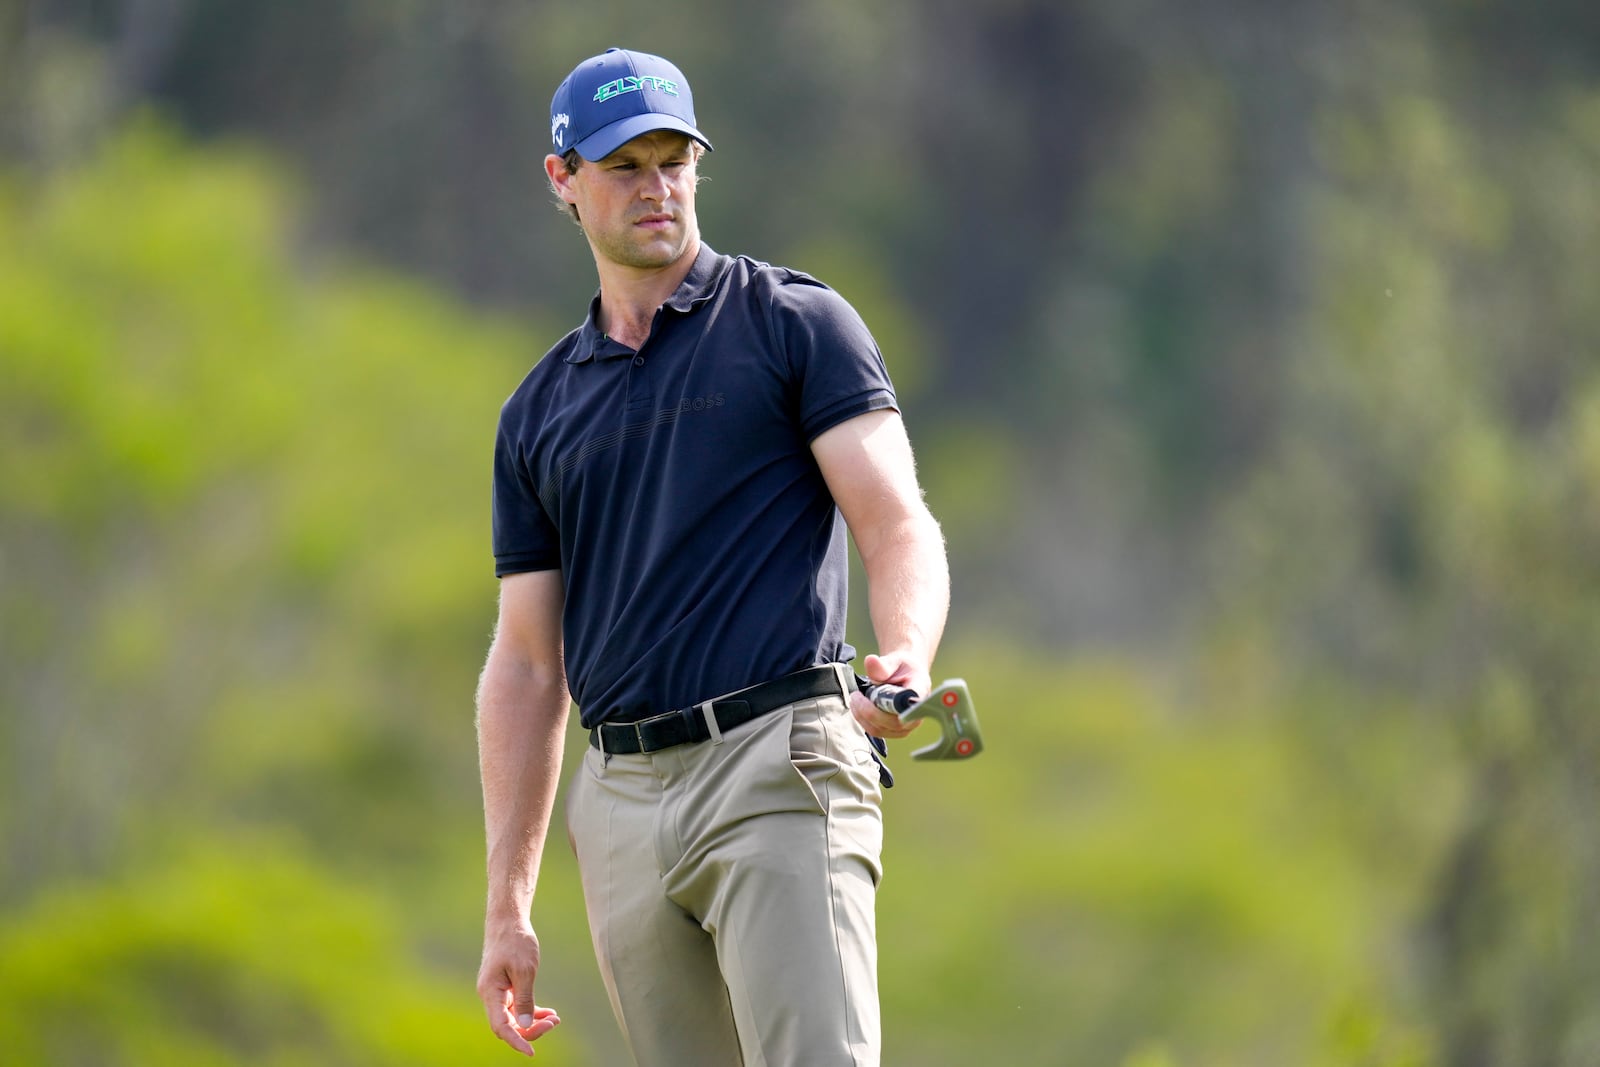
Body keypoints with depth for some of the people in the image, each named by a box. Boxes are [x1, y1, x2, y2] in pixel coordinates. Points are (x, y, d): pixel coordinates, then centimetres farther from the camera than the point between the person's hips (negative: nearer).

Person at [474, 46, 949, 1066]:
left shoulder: (793, 323, 6)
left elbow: (898, 525, -4)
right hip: (622, 800, 5)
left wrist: (906, 664, -26)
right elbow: (527, 662, 19)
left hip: (779, 762, -5)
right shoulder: (540, 409, 19)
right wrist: (508, 909, 13)